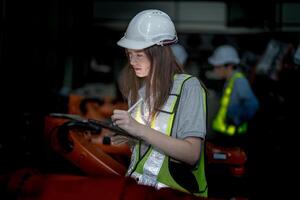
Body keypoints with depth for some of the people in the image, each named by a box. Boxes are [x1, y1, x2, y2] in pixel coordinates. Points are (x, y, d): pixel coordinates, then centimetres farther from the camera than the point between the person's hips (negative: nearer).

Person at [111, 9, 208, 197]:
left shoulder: (188, 86, -8)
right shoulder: (137, 88, 11)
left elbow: (192, 153, -16)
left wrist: (140, 129, -20)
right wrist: (124, 137, 0)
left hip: (174, 191, -5)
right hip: (136, 184, 5)